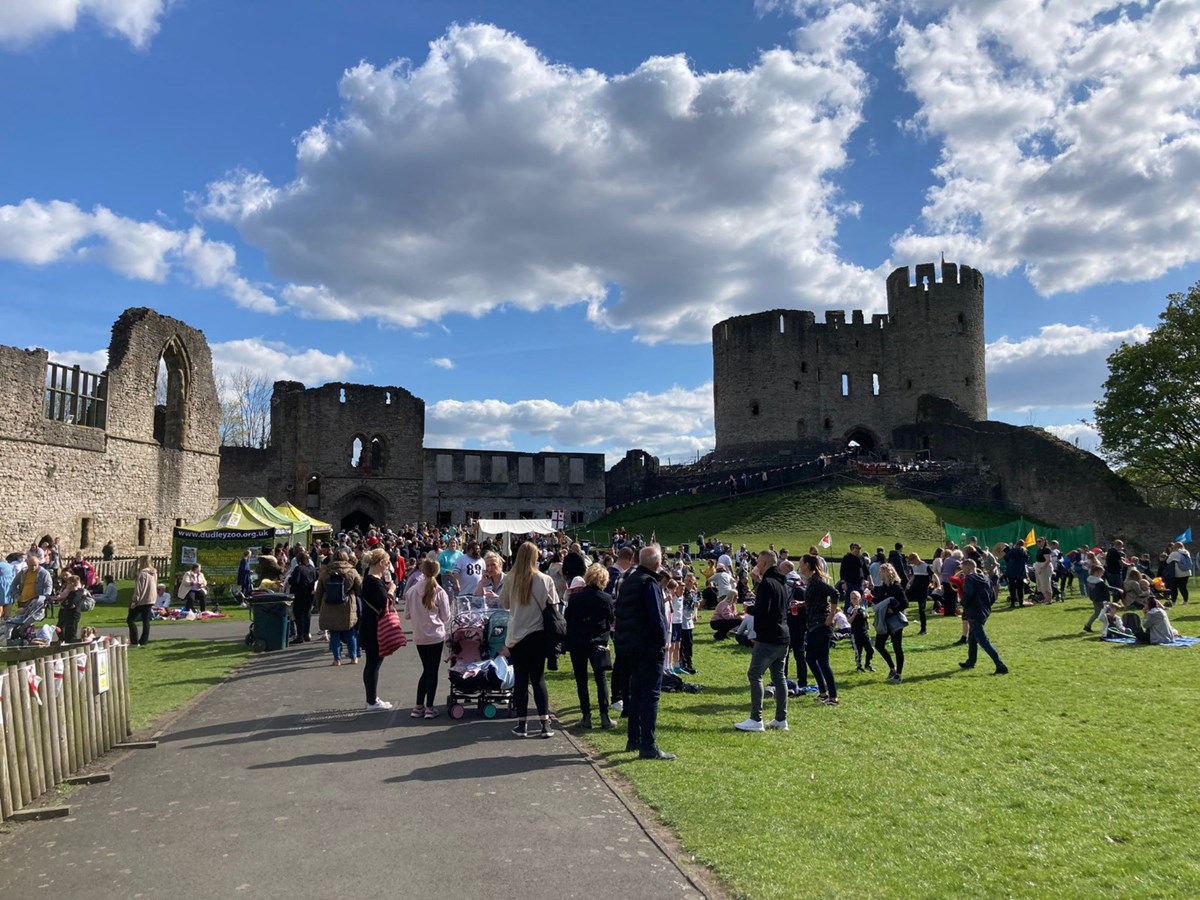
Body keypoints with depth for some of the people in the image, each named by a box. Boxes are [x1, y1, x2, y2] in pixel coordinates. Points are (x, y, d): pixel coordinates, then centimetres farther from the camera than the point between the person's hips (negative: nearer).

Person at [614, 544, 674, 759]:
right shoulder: (649, 583, -17)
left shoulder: (628, 580, 11)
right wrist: (663, 640, -10)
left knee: (636, 692, 17)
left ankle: (634, 739, 25)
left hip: (631, 645, 9)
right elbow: (656, 617, -22)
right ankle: (648, 746, -3)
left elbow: (620, 611, 15)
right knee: (651, 695, -5)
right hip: (649, 647, -9)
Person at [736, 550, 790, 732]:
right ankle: (781, 719, 15)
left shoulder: (767, 583, -13)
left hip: (768, 638, -9)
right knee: (779, 676, 13)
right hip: (783, 638, 9)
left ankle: (756, 720, -8)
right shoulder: (783, 584, 15)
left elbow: (762, 610, -22)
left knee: (754, 674, -6)